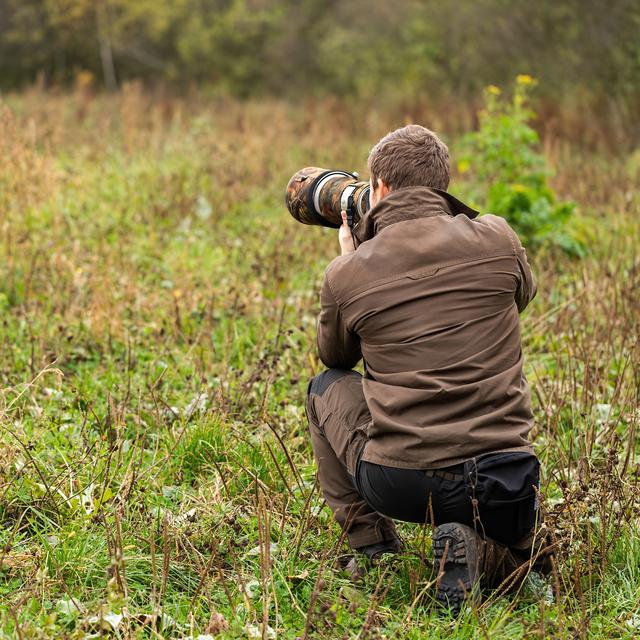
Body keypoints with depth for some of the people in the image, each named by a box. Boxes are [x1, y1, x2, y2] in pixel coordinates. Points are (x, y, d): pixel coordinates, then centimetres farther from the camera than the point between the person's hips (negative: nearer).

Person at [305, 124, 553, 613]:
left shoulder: (347, 274, -2)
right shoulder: (496, 239, 0)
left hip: (397, 483, -1)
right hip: (502, 485, 1)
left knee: (327, 387, 29)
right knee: (524, 554, 36)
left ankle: (371, 546, 20)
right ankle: (479, 555, -1)